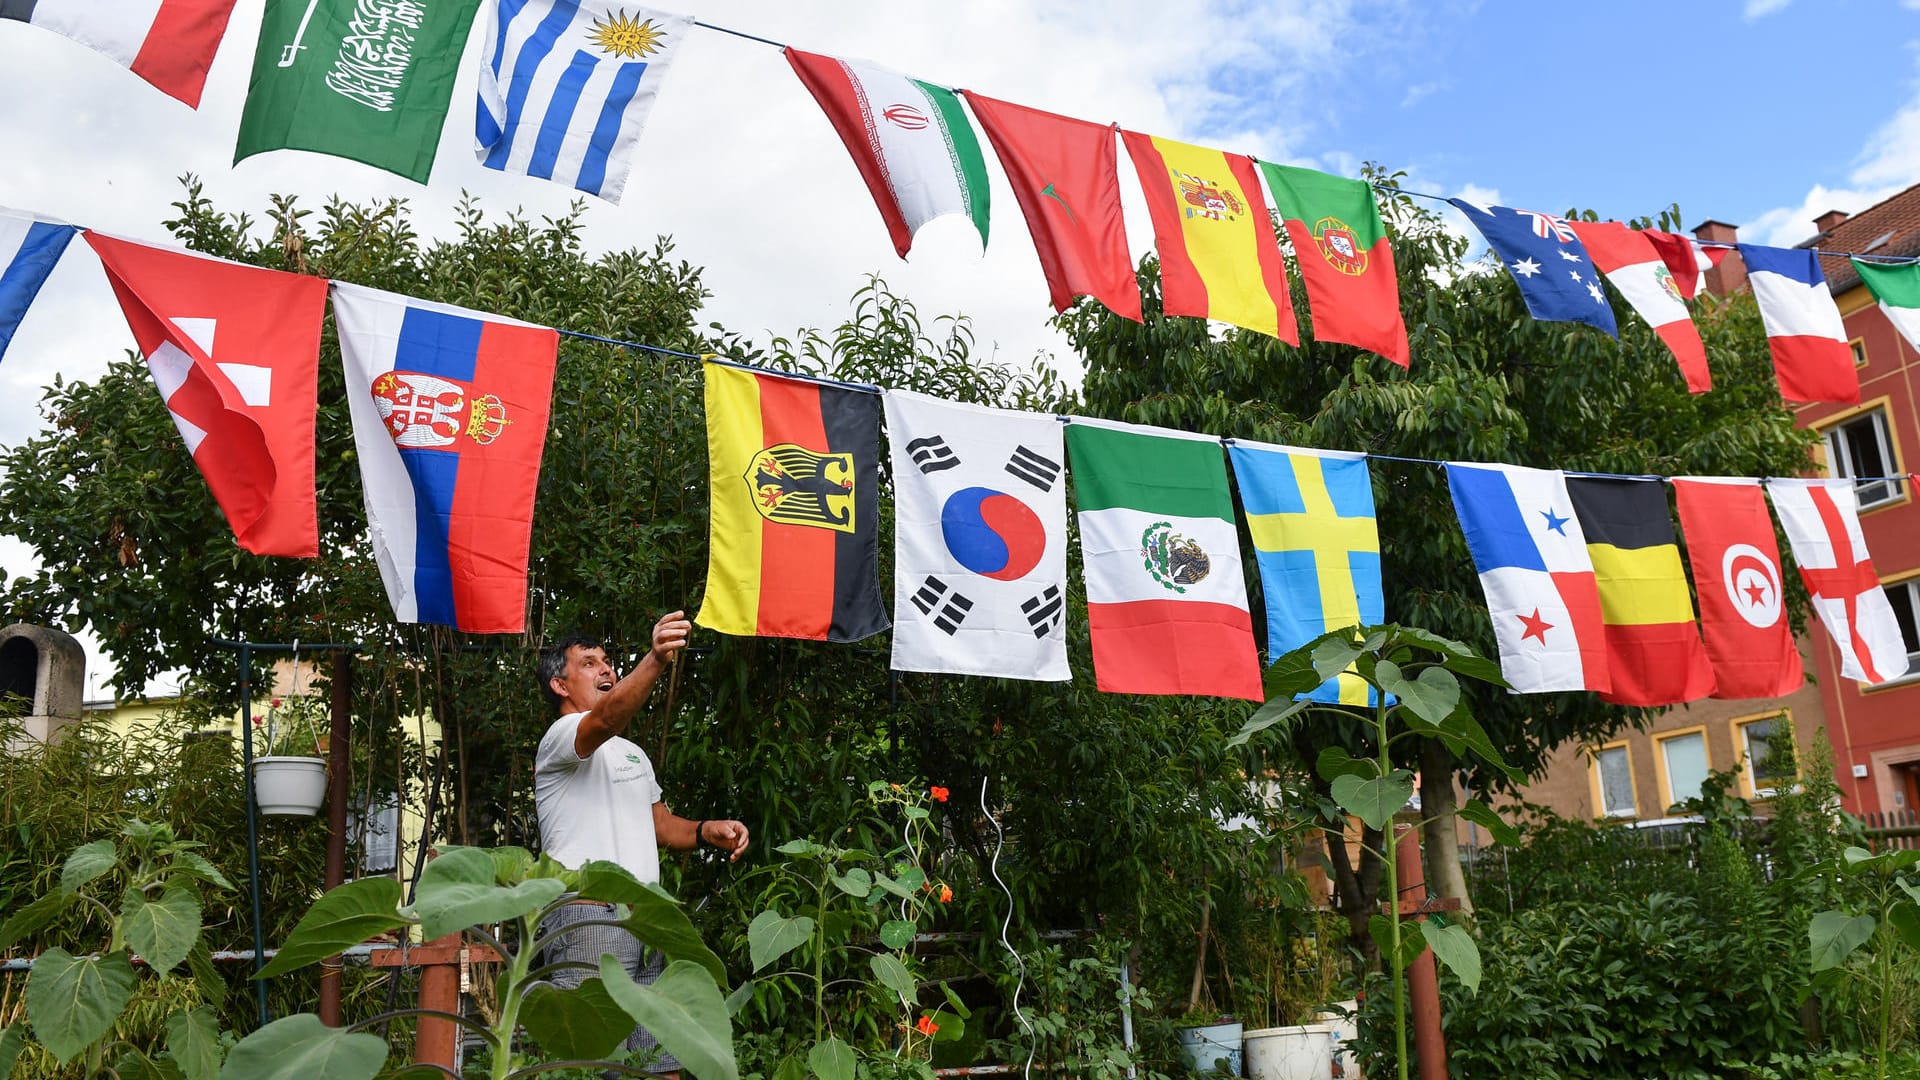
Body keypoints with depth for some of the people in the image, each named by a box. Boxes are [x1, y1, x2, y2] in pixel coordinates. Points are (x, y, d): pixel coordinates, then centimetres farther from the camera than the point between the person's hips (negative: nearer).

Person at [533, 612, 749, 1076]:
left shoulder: (634, 754, 25)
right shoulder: (561, 737, -4)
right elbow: (604, 719, -27)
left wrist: (706, 830, 4)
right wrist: (655, 659, -44)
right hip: (589, 918, -8)